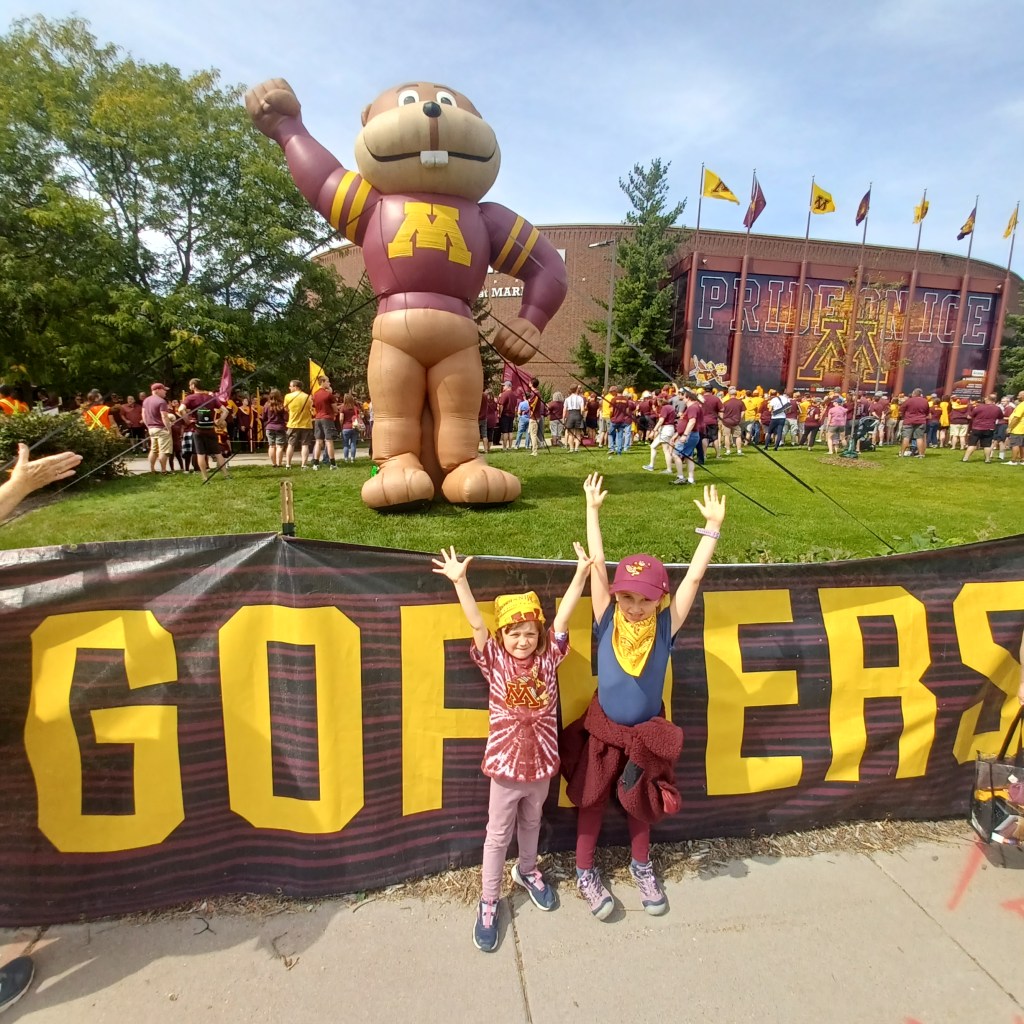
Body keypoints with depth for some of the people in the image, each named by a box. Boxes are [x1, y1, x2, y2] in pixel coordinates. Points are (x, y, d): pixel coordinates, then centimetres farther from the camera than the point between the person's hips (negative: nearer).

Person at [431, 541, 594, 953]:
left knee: (531, 822, 27)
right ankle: (488, 903, 33)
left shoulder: (548, 657, -9)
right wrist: (459, 581, -39)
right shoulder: (494, 661, -14)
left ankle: (527, 871, 53)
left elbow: (563, 615, -18)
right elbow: (476, 623, -27)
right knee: (498, 835, 14)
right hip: (505, 763, -2)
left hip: (542, 761, 3)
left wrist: (581, 573, -26)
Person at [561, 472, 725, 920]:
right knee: (592, 800, 15)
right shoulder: (607, 622, -20)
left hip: (646, 733, 1)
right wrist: (593, 510, -24)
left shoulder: (666, 627, -18)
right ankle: (585, 873, 37)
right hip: (602, 729, -1)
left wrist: (712, 526, -23)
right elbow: (597, 564, -23)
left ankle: (641, 866, 48)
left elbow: (694, 577, -20)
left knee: (641, 802, 22)